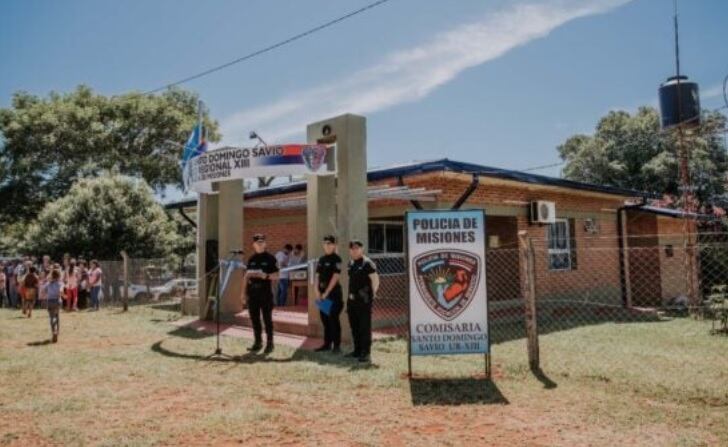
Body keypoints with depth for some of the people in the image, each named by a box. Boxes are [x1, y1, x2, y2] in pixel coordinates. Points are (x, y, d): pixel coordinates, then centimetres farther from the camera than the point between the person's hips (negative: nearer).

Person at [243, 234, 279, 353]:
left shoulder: (270, 258, -1)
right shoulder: (251, 259, 13)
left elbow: (276, 275, -4)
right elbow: (247, 275, 15)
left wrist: (265, 276, -22)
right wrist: (244, 291, 9)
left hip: (265, 292, -5)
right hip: (252, 292, 5)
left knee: (267, 318, 0)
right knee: (254, 318, 8)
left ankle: (269, 343, 8)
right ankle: (258, 342, 19)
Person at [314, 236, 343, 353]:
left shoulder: (336, 259, -8)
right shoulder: (321, 259, 13)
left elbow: (335, 277, -14)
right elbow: (317, 275, 12)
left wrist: (326, 292, -15)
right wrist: (317, 291, -1)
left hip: (333, 292, -7)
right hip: (322, 292, 7)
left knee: (333, 319, -4)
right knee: (324, 319, 11)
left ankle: (336, 345, 3)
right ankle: (327, 344, 20)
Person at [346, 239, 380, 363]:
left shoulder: (367, 263, -11)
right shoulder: (351, 263, 13)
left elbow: (375, 280, -13)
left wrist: (372, 294, -7)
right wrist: (350, 295, 15)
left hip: (363, 300, -8)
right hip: (352, 300, 8)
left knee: (365, 327, -3)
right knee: (354, 326, 14)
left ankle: (365, 353, 2)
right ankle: (357, 350, 25)